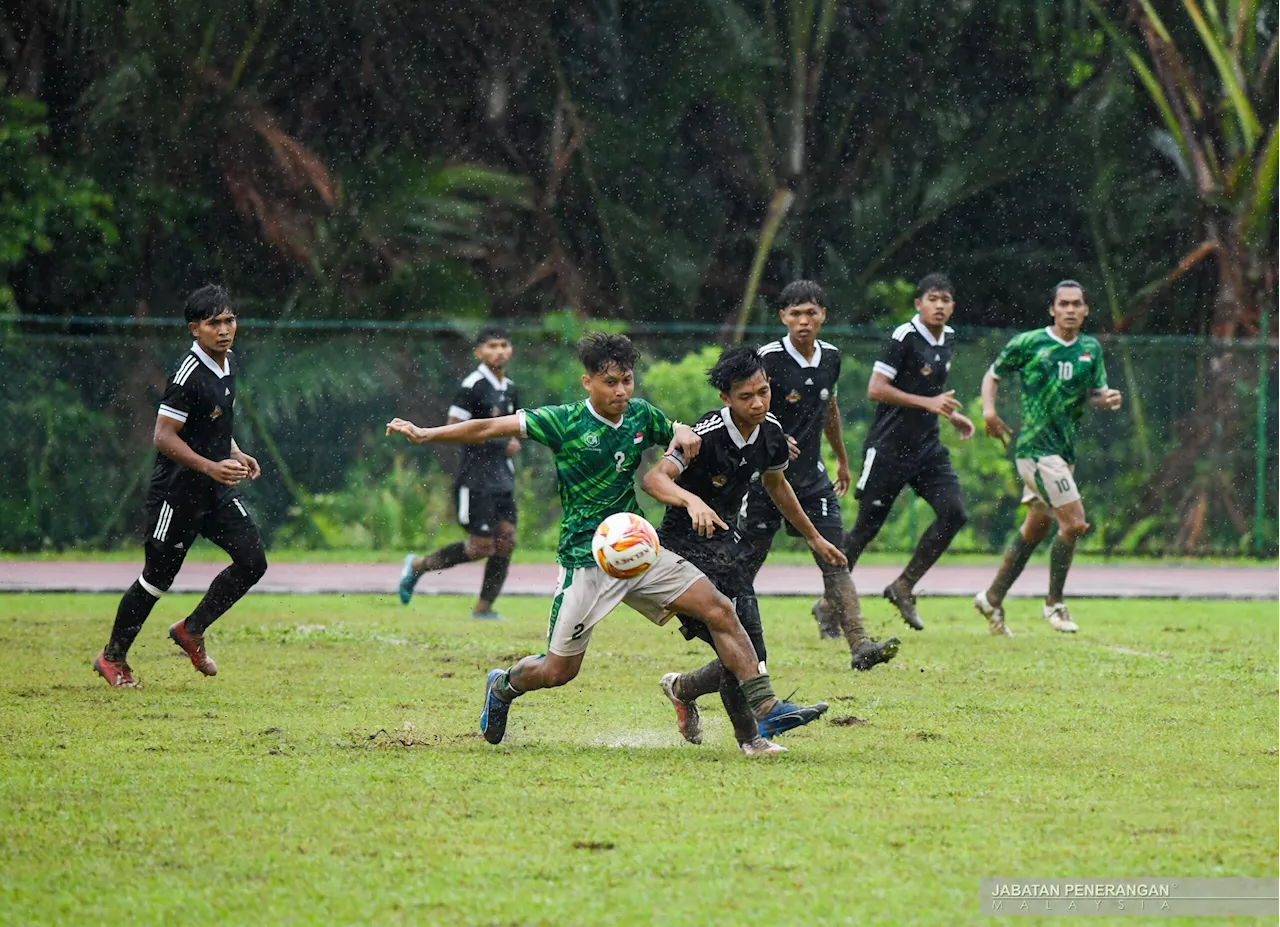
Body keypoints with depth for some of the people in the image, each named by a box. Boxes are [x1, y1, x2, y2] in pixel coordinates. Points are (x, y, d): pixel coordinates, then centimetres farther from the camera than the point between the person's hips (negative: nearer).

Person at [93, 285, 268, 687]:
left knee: (253, 561, -3)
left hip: (217, 490, 8)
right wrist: (211, 467, -31)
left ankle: (191, 630, 14)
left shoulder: (228, 363, 7)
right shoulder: (188, 376, -21)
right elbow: (164, 437, -23)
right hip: (177, 492, -8)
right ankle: (113, 657, 20)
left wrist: (235, 455, 10)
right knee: (157, 578, 2)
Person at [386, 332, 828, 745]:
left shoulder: (641, 415, 4)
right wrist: (425, 434, -17)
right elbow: (491, 428, -10)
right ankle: (502, 687, 35)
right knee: (559, 670, 1)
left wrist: (684, 435, 0)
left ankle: (766, 709, -10)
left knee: (719, 610, -11)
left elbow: (677, 433, 25)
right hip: (585, 561, -5)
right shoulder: (565, 422, -10)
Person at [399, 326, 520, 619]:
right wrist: (500, 443, -18)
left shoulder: (509, 388, 13)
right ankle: (418, 565, 10)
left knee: (505, 541, -1)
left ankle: (483, 607, 7)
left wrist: (514, 442, 5)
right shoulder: (472, 386, -12)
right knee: (482, 546, -9)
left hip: (502, 477, 8)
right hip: (475, 480, -8)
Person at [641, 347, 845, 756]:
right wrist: (691, 500, -56)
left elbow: (776, 485, 20)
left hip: (726, 545, 7)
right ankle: (749, 737, 5)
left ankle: (682, 689, 33)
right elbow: (653, 478, -36)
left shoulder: (771, 433, -1)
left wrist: (814, 537, 30)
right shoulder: (707, 435, -24)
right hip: (685, 547, -7)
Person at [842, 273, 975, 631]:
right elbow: (876, 389, -20)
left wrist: (952, 415, 14)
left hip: (927, 447, 7)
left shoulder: (948, 338, 11)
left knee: (953, 513, -10)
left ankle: (903, 587, 4)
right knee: (867, 526, -1)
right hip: (888, 447, -7)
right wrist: (928, 403, -23)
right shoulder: (903, 338, -14)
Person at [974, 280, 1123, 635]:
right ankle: (1054, 603, 1)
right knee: (1074, 523, -14)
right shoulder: (1028, 343, -5)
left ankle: (993, 598, 26)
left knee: (1036, 527, 14)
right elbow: (994, 375, 6)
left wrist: (1107, 399, -7)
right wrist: (989, 410, -10)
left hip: (1064, 448, 7)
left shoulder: (1091, 349, 10)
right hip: (1035, 444, -7)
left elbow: (1095, 393, 16)